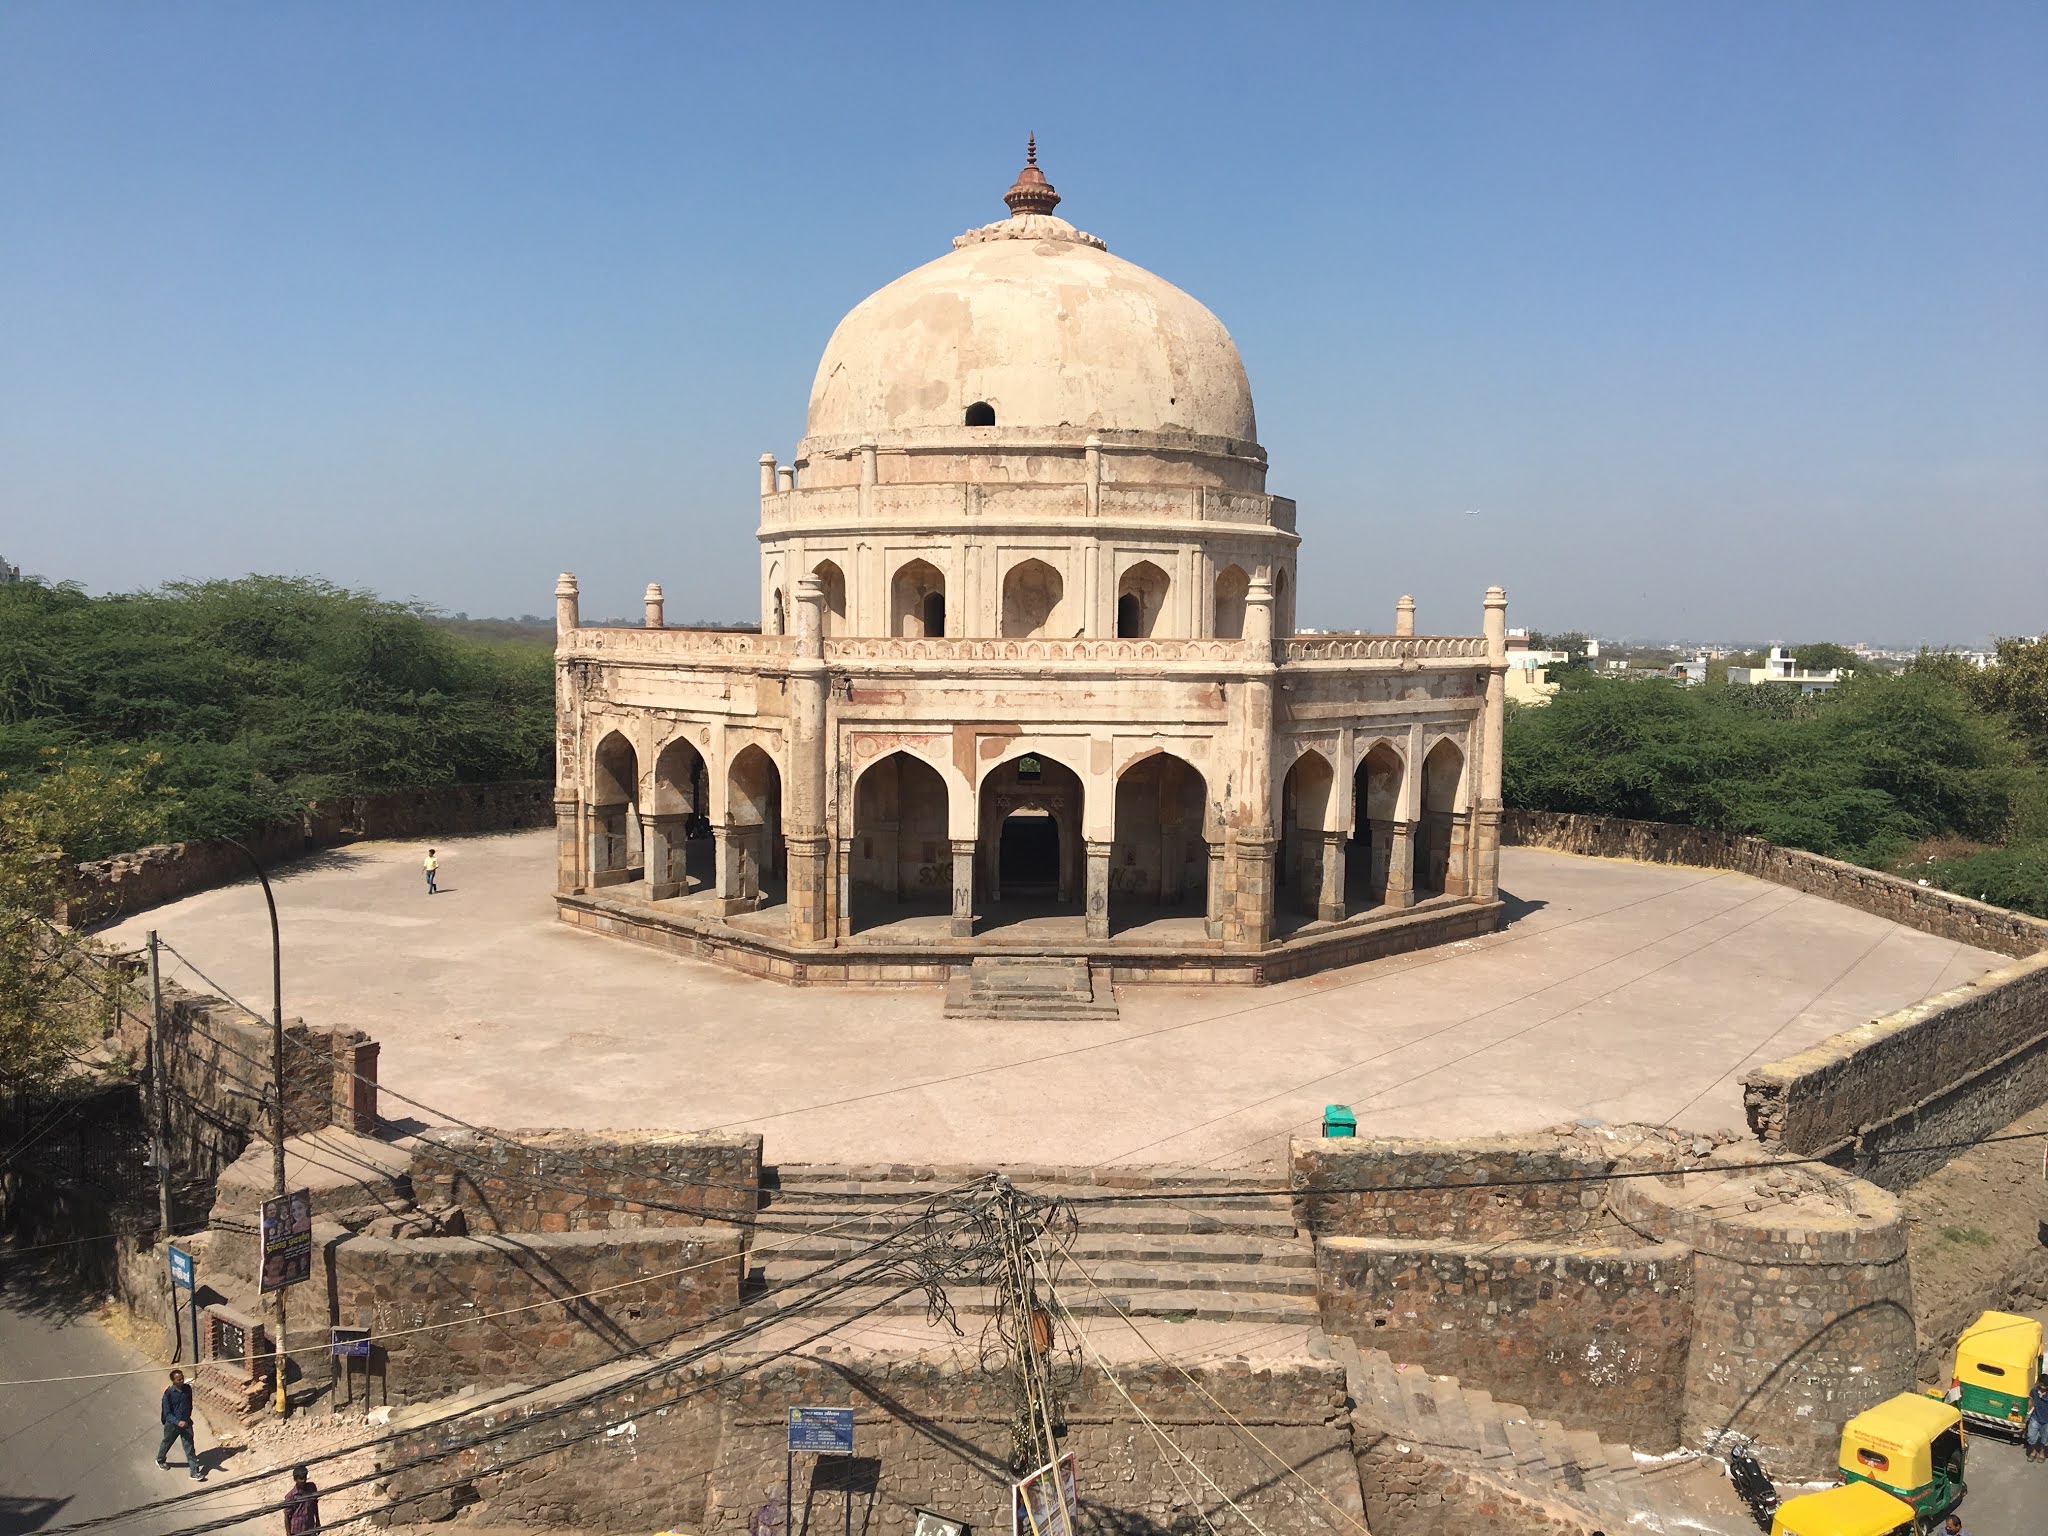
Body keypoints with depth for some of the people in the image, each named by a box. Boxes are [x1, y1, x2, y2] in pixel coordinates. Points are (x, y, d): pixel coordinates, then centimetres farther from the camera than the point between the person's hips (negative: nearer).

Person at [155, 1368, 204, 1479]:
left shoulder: (187, 1389, -7)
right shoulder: (168, 1393, -20)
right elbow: (167, 1413, -19)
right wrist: (178, 1422, -32)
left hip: (186, 1423, 2)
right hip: (172, 1424, -2)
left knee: (189, 1447, 0)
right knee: (167, 1443, 23)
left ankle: (195, 1471, 3)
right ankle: (160, 1460, 53)